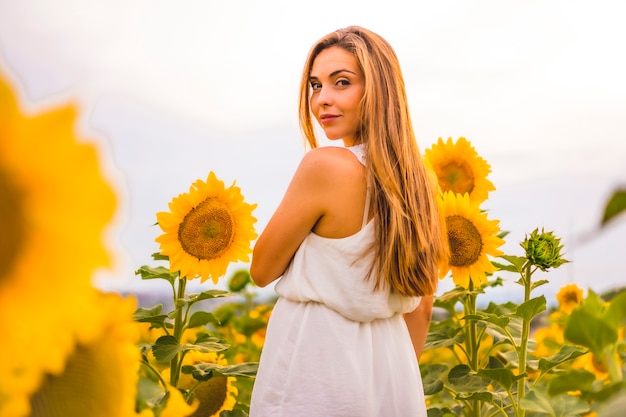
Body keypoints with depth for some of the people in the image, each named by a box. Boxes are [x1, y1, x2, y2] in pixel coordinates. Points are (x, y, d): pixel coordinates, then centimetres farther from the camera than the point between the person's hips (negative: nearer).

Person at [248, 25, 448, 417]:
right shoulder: (417, 178, 1)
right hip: (390, 372, 6)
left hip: (315, 372, -6)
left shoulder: (325, 164, -20)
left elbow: (262, 270, -8)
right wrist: (398, 380, 17)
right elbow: (421, 306, 8)